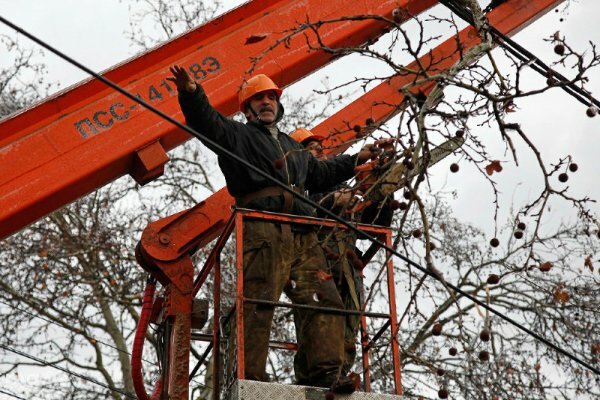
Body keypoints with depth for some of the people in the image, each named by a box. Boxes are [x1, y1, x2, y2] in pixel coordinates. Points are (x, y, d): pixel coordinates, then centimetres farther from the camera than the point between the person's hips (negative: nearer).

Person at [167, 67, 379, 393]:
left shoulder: (291, 146, 36)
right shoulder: (237, 135, 14)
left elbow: (320, 173, 49)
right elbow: (207, 121, -6)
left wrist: (355, 160, 50)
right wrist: (191, 94, -26)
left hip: (302, 236, 7)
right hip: (263, 231, -7)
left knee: (325, 300, -4)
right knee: (258, 304, -16)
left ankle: (325, 373, -5)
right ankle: (248, 377, -17)